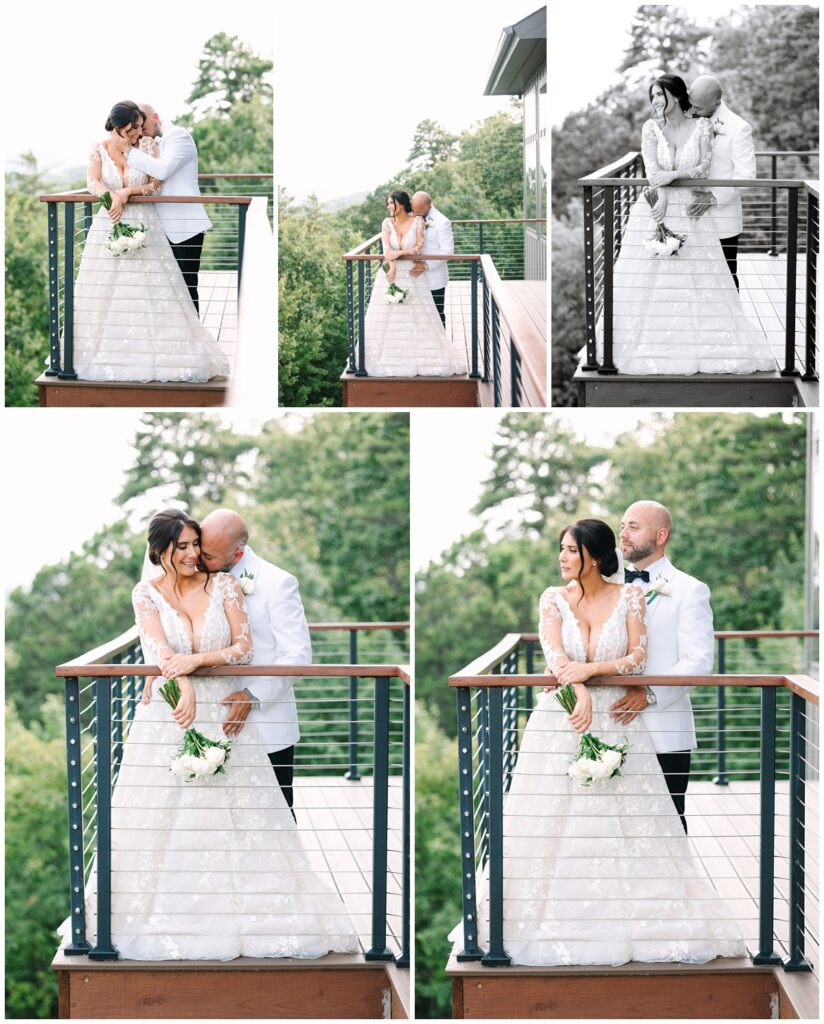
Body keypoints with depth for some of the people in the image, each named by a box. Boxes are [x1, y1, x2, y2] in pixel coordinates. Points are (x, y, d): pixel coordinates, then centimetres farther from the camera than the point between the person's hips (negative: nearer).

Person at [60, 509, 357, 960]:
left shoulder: (224, 585, 2)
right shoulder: (147, 593, 0)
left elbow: (244, 647, -5)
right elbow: (160, 651, -13)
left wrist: (195, 660, -19)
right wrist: (184, 688, -28)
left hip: (223, 714, 0)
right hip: (165, 719, 0)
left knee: (236, 818, 0)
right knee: (160, 818, 0)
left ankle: (247, 913, 7)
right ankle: (159, 916, 8)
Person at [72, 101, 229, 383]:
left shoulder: (146, 147, 0)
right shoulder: (99, 150, 1)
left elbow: (155, 185, -4)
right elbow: (93, 183, -12)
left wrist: (126, 192, -18)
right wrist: (114, 196, -30)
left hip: (144, 225, 0)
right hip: (109, 225, 1)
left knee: (153, 292, -4)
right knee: (104, 293, 1)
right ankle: (103, 354, 9)